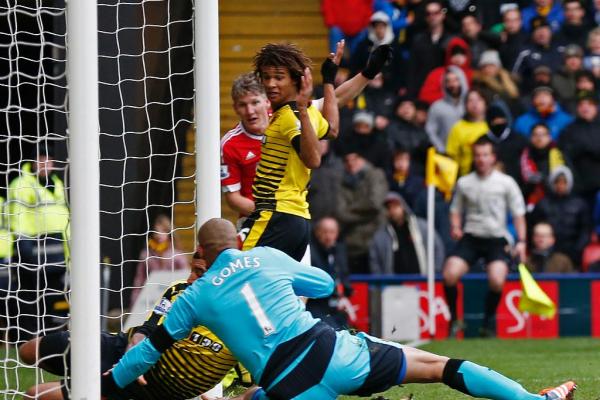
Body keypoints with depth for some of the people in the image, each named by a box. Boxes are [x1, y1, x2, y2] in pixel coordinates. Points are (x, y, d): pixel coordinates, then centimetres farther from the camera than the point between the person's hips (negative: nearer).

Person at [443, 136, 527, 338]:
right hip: (471, 237, 2)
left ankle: (487, 324, -3)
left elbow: (518, 214, 4)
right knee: (450, 274, -22)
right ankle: (454, 320, -2)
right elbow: (456, 210, 20)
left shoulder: (506, 183, 3)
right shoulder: (464, 183, 9)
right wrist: (456, 227, -1)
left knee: (497, 280, -25)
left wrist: (521, 241, -7)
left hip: (497, 239, -2)